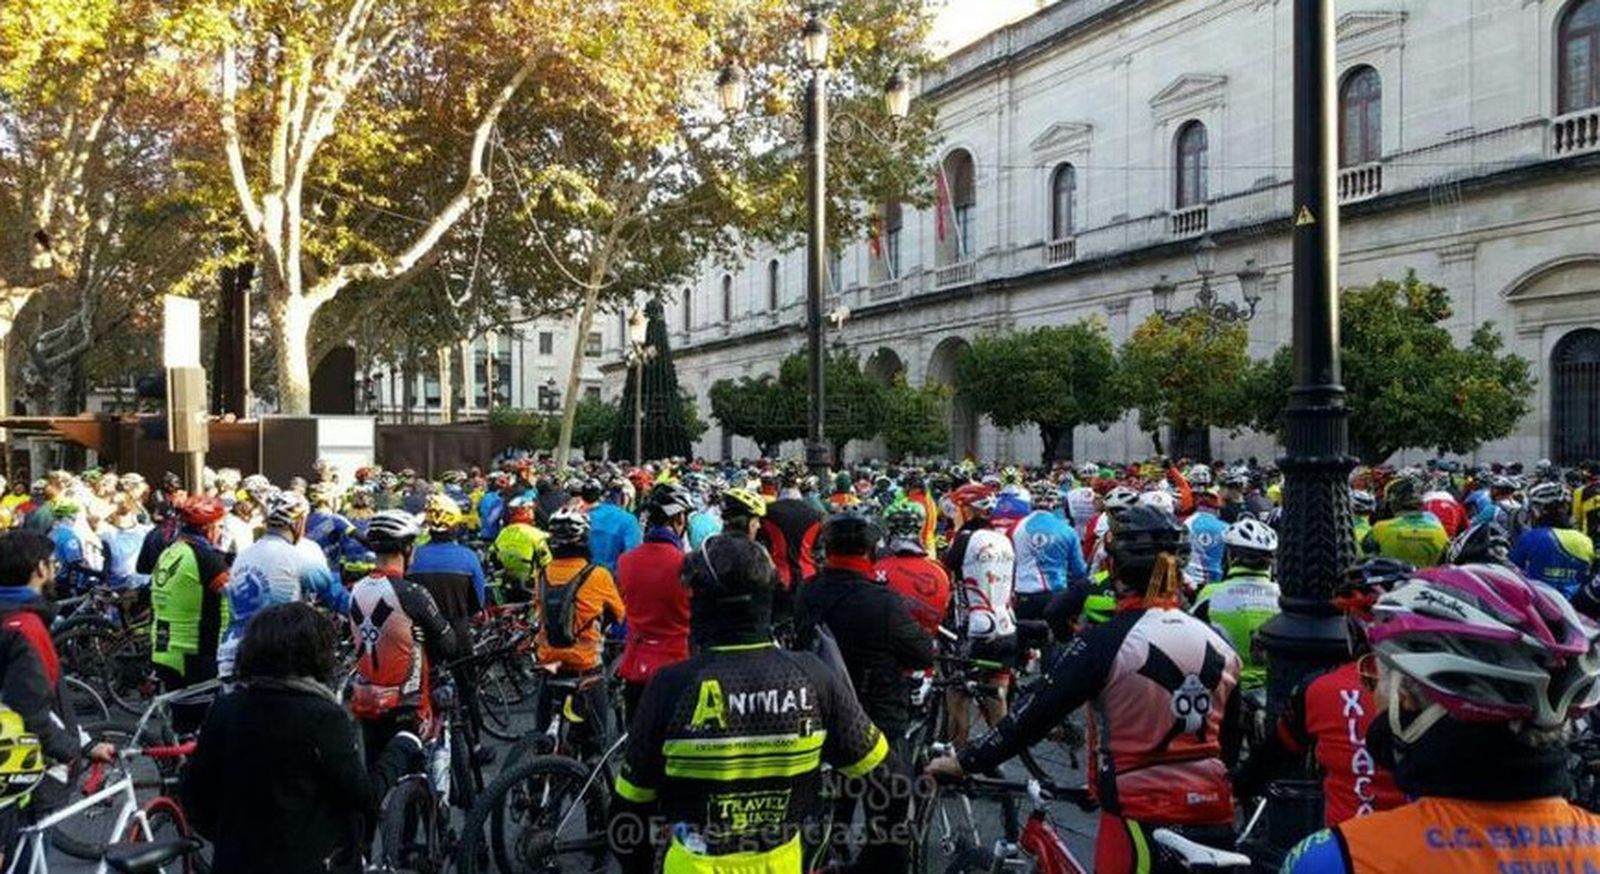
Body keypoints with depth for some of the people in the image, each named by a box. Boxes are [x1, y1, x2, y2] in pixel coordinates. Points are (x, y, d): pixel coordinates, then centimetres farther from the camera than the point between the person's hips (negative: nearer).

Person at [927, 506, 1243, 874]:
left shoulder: (1107, 641, -14)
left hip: (1141, 820, -5)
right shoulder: (1220, 646, 1)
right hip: (1214, 821, 5)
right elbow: (1230, 744, 11)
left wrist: (964, 762, -3)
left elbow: (1035, 714, -13)